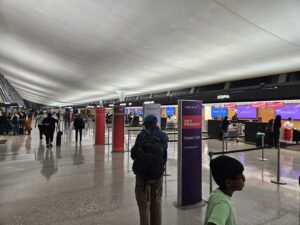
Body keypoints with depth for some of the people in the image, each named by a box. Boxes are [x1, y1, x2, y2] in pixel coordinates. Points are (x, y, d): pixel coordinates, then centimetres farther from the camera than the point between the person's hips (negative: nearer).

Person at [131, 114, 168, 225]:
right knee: (156, 202, 19)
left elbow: (134, 154, -11)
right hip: (158, 174, 5)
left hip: (143, 173, -5)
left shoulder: (143, 135, -15)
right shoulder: (164, 136, 1)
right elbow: (164, 155, 10)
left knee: (144, 204, 6)